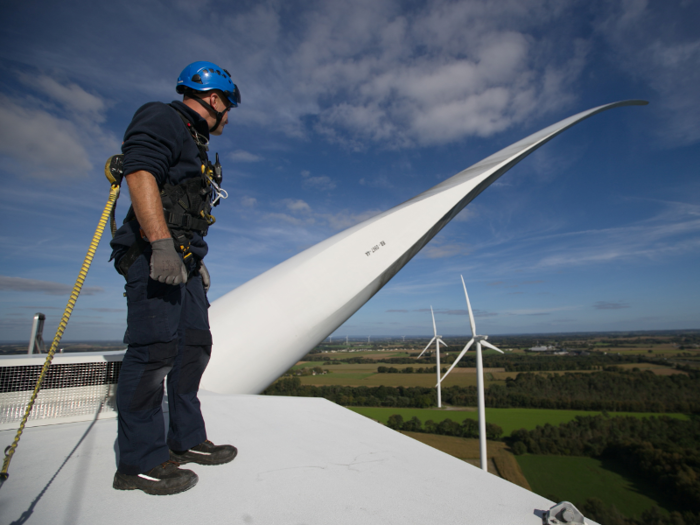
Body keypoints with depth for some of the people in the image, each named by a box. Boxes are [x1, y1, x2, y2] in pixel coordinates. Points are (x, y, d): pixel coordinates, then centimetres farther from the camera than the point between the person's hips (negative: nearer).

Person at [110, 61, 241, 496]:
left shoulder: (195, 145, 28)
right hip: (154, 254, -10)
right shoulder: (162, 119, 0)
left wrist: (198, 262, 23)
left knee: (194, 347, 9)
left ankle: (186, 439, 20)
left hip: (182, 260, 10)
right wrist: (161, 244, -28)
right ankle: (140, 460, 3)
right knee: (154, 349, -10)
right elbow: (140, 174, -18)